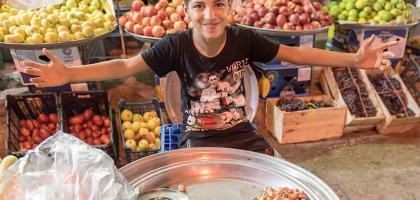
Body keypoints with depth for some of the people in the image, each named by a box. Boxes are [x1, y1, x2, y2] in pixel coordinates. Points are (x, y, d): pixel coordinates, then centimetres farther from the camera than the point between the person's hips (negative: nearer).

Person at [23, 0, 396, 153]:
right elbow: (125, 66, -13)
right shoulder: (176, 45, -14)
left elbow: (298, 54, -5)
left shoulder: (244, 39, -11)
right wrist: (69, 73, -25)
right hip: (198, 139, -1)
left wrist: (353, 60, -12)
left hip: (242, 133, 2)